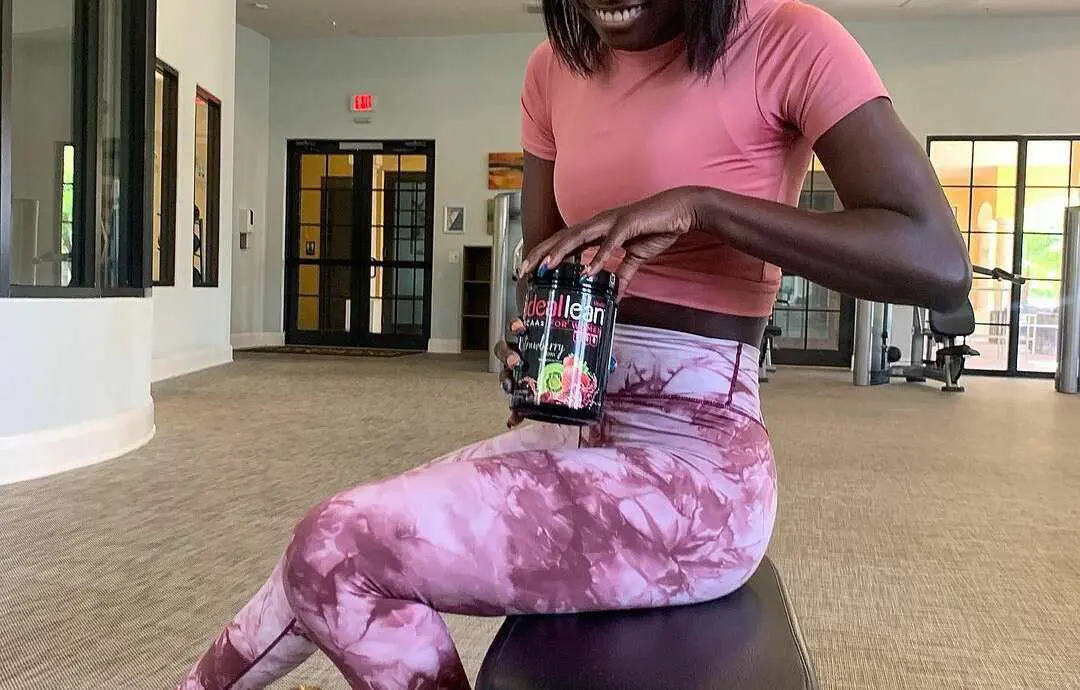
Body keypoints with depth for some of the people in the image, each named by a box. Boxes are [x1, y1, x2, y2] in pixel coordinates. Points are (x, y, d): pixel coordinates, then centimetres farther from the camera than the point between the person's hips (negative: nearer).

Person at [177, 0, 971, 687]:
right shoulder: (556, 68, 8)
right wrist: (531, 351, -5)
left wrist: (699, 206, -26)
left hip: (693, 466, -7)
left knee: (338, 549, -18)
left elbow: (942, 266, -19)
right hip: (573, 433, 7)